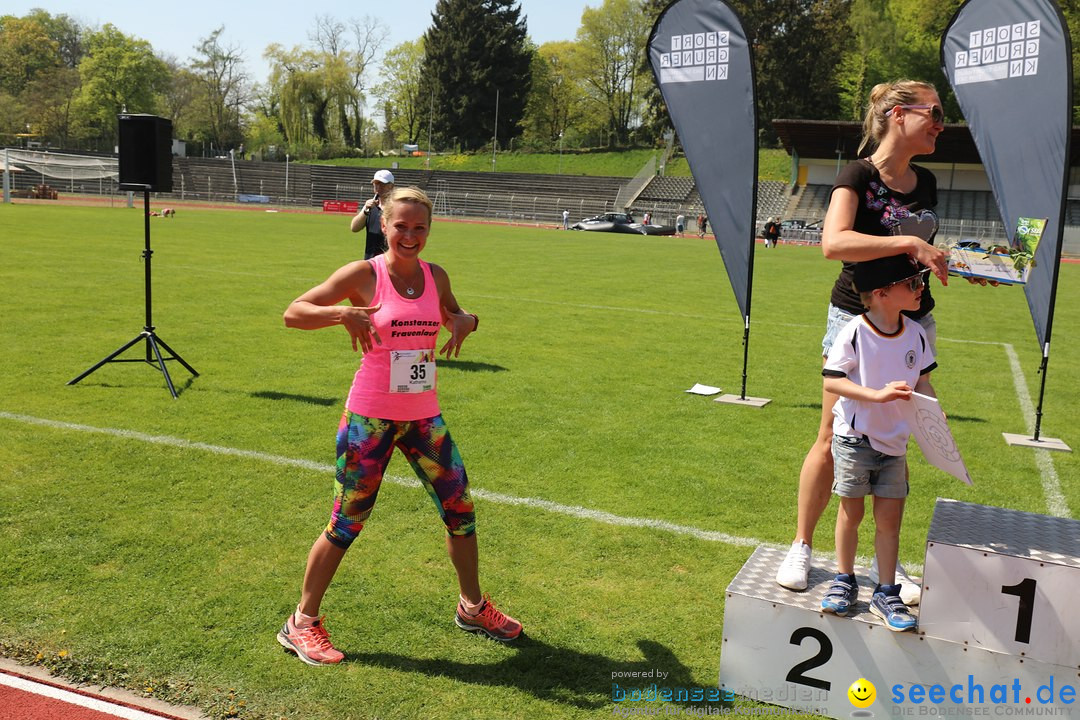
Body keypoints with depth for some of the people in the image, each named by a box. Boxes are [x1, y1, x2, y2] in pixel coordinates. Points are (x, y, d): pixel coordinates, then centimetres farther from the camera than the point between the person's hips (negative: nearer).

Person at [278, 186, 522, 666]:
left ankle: (472, 607, 32)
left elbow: (453, 317, 24)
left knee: (460, 509, 11)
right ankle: (302, 623, 19)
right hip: (370, 417, -5)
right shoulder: (364, 275, -9)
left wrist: (466, 320, -1)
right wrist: (342, 313, -27)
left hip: (423, 416, 5)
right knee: (347, 522, 1)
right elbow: (293, 313, -9)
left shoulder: (436, 277, 5)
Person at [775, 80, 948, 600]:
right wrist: (909, 243, -33)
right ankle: (801, 547, 18)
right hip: (856, 319, -6)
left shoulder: (926, 183, 9)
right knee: (833, 441, 2)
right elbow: (834, 243, -30)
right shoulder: (859, 175, -12)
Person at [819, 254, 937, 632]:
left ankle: (886, 593, 19)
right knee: (851, 512, 8)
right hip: (854, 438, -4)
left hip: (894, 441, 4)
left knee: (889, 518, 7)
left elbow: (922, 382, 10)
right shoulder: (854, 332, -15)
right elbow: (832, 381, -17)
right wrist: (879, 394, -27)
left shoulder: (916, 334, 0)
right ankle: (844, 581, 26)